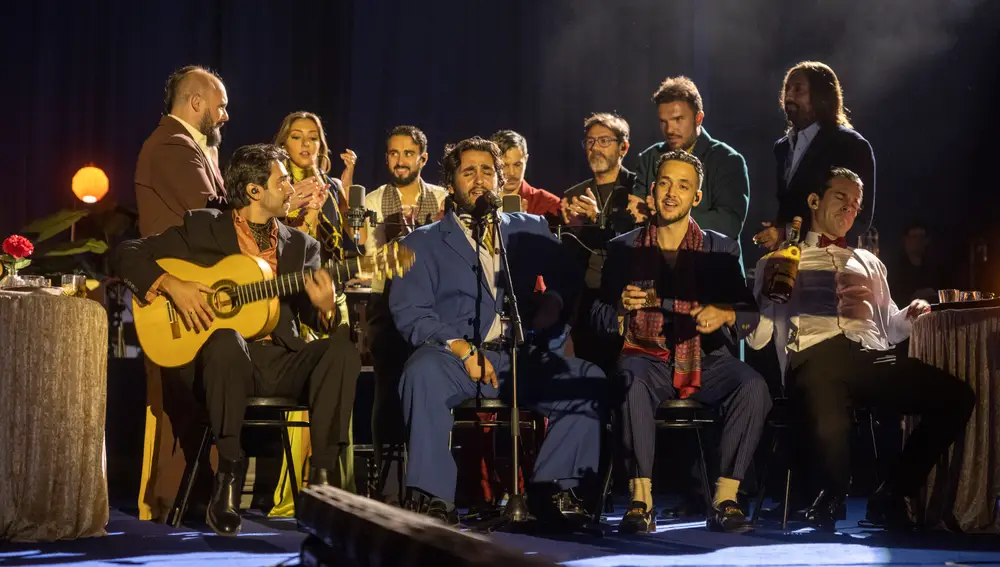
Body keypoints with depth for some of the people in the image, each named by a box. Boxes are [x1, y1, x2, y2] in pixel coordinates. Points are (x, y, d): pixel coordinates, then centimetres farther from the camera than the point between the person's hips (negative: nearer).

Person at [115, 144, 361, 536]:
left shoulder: (300, 245, 16)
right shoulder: (203, 228, 7)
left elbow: (319, 322, 11)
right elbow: (128, 255, 2)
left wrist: (325, 307, -14)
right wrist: (171, 284, -15)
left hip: (282, 363, 3)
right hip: (225, 358, -3)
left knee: (341, 350, -26)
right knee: (227, 341, -38)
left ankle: (321, 478, -23)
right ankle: (228, 475, -26)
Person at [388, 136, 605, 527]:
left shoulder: (531, 230, 23)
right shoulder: (423, 242, 13)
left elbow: (571, 281, 16)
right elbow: (408, 312, -1)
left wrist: (553, 300, -8)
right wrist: (462, 348, -15)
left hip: (525, 361, 3)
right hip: (457, 360, -2)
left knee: (591, 379, -22)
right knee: (424, 369, -36)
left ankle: (551, 487, -12)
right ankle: (431, 497, -31)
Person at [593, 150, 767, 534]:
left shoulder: (721, 250, 10)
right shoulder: (624, 248, 9)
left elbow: (750, 315, 4)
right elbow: (600, 319, 6)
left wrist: (724, 315, -19)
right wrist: (622, 307, -17)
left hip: (705, 358, 1)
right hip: (647, 356, -1)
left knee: (753, 386, -29)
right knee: (633, 380, -36)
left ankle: (725, 500, -25)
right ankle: (640, 502, -34)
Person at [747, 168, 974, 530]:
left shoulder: (868, 263, 35)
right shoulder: (780, 261, 22)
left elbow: (889, 327, 28)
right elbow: (757, 337, 11)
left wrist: (911, 316, 6)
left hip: (872, 357, 4)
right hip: (814, 357, -4)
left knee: (958, 397, -23)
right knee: (830, 429, -40)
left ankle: (890, 497, -6)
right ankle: (831, 497, -3)